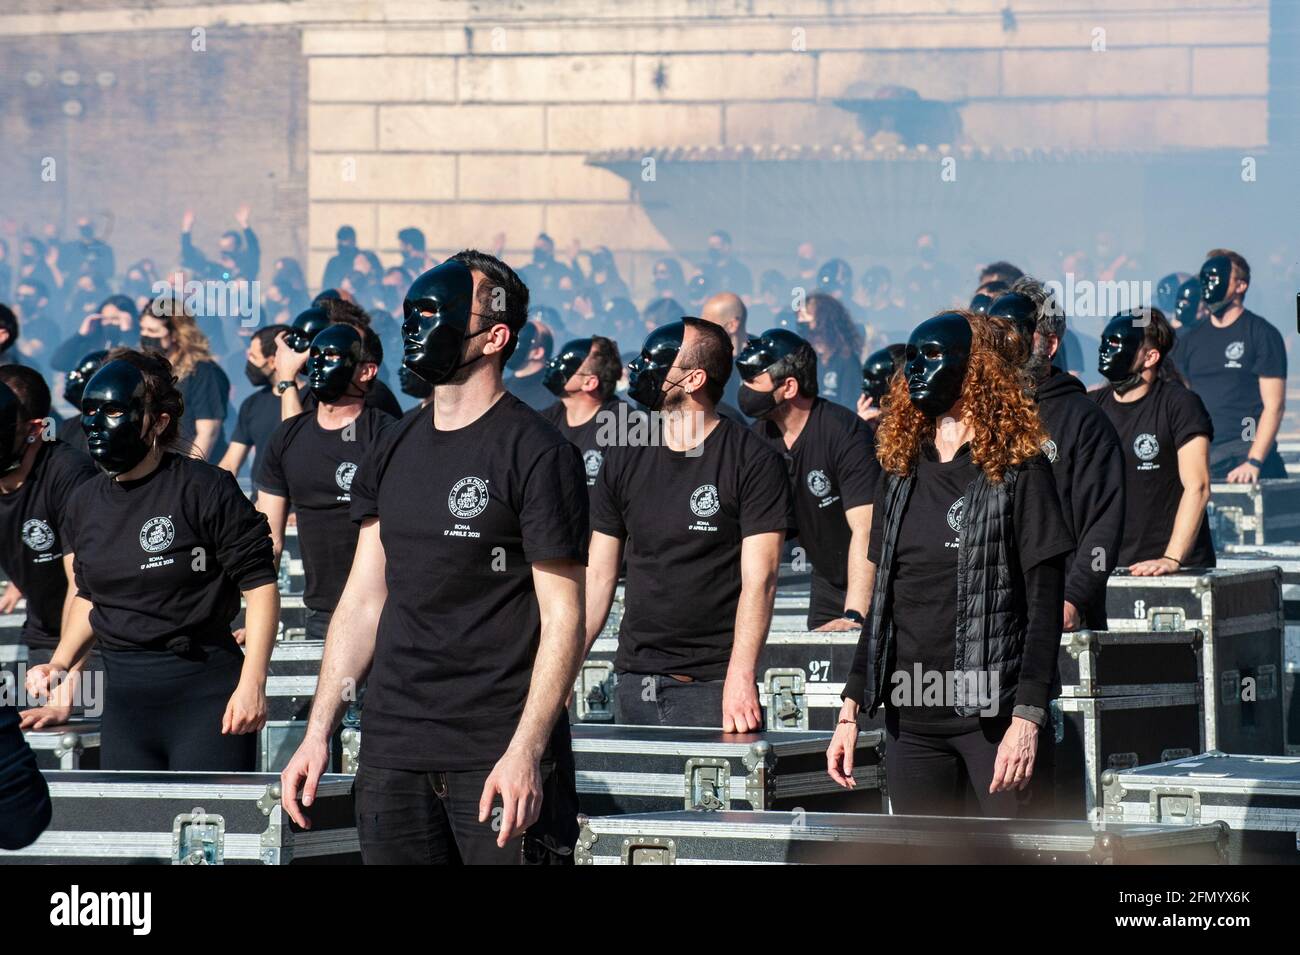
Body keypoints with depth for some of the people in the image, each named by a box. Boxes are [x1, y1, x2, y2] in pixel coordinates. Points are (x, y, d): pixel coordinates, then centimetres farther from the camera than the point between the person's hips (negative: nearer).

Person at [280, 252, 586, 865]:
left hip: (498, 753, -6)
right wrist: (317, 734, 10)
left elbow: (562, 616, -10)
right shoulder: (394, 452, 13)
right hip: (394, 751, 6)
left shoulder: (535, 455, -7)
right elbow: (364, 598, 16)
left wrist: (525, 751, -18)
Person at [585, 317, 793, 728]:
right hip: (634, 685, 5)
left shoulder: (752, 460, -4)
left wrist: (740, 678, -21)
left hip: (713, 683, -5)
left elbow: (759, 580, -11)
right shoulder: (625, 458, 12)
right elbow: (598, 575, 14)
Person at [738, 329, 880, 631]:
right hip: (827, 581, 6)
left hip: (870, 586, -6)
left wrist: (854, 617, -37)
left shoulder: (844, 433, -24)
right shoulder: (760, 436, -2)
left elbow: (864, 529, -30)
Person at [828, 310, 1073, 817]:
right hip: (910, 716, 6)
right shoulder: (901, 473, 14)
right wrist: (852, 708, 14)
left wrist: (1028, 717, -16)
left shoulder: (1018, 470, -4)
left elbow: (1045, 605, -8)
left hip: (996, 713, -6)